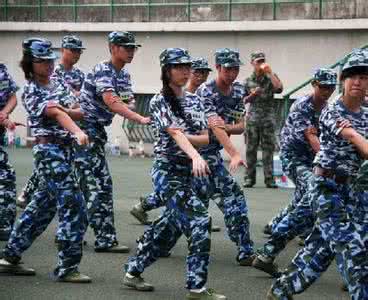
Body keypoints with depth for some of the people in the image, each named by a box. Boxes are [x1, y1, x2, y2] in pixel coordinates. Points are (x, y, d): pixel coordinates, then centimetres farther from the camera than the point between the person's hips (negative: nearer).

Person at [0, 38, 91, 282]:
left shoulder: (57, 84, 14)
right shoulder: (31, 92, -10)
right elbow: (56, 113, -24)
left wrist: (86, 113, -3)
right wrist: (78, 132, -37)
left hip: (65, 150, 8)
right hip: (49, 150, -8)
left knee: (44, 205, 13)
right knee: (73, 207, -11)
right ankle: (67, 268, -5)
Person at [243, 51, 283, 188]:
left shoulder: (270, 77, 6)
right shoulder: (248, 81, 9)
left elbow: (279, 89, -13)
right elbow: (244, 101, 14)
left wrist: (270, 73, -15)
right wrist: (252, 95, -6)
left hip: (268, 117, -1)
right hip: (253, 117, 1)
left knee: (268, 148, -2)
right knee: (251, 148, 2)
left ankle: (269, 179, 0)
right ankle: (249, 178, 7)